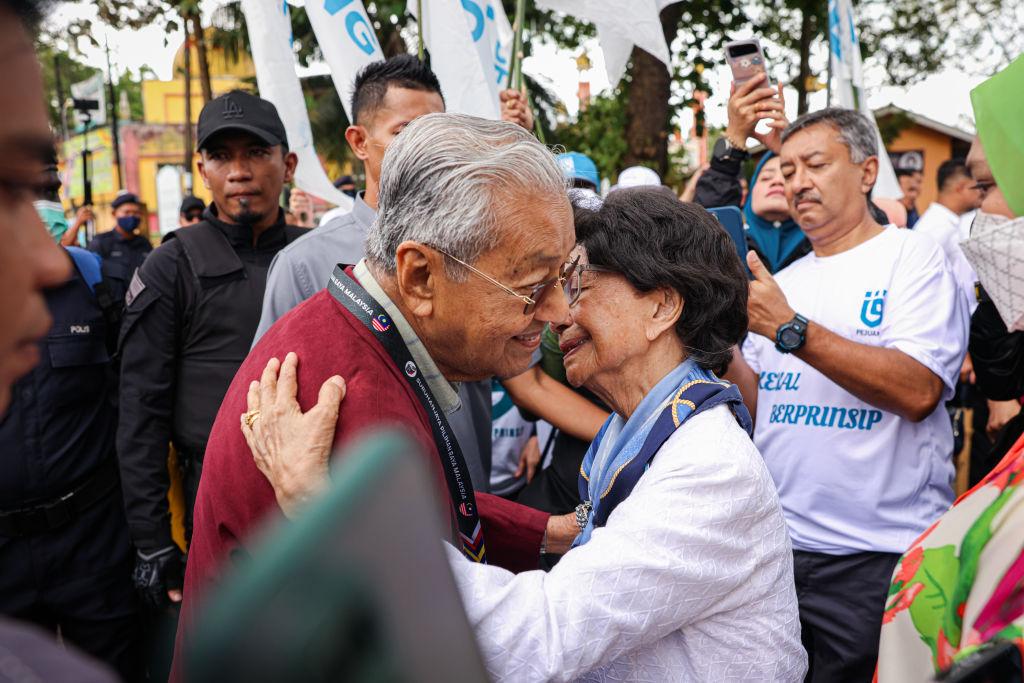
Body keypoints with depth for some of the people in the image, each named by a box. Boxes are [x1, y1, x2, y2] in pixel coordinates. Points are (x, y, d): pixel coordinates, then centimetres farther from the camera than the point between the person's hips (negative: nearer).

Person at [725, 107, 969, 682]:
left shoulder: (913, 256, -4)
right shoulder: (784, 280, 13)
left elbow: (917, 391, -19)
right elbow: (754, 406, 10)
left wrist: (790, 329, -23)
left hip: (877, 555, -5)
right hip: (776, 542, 5)